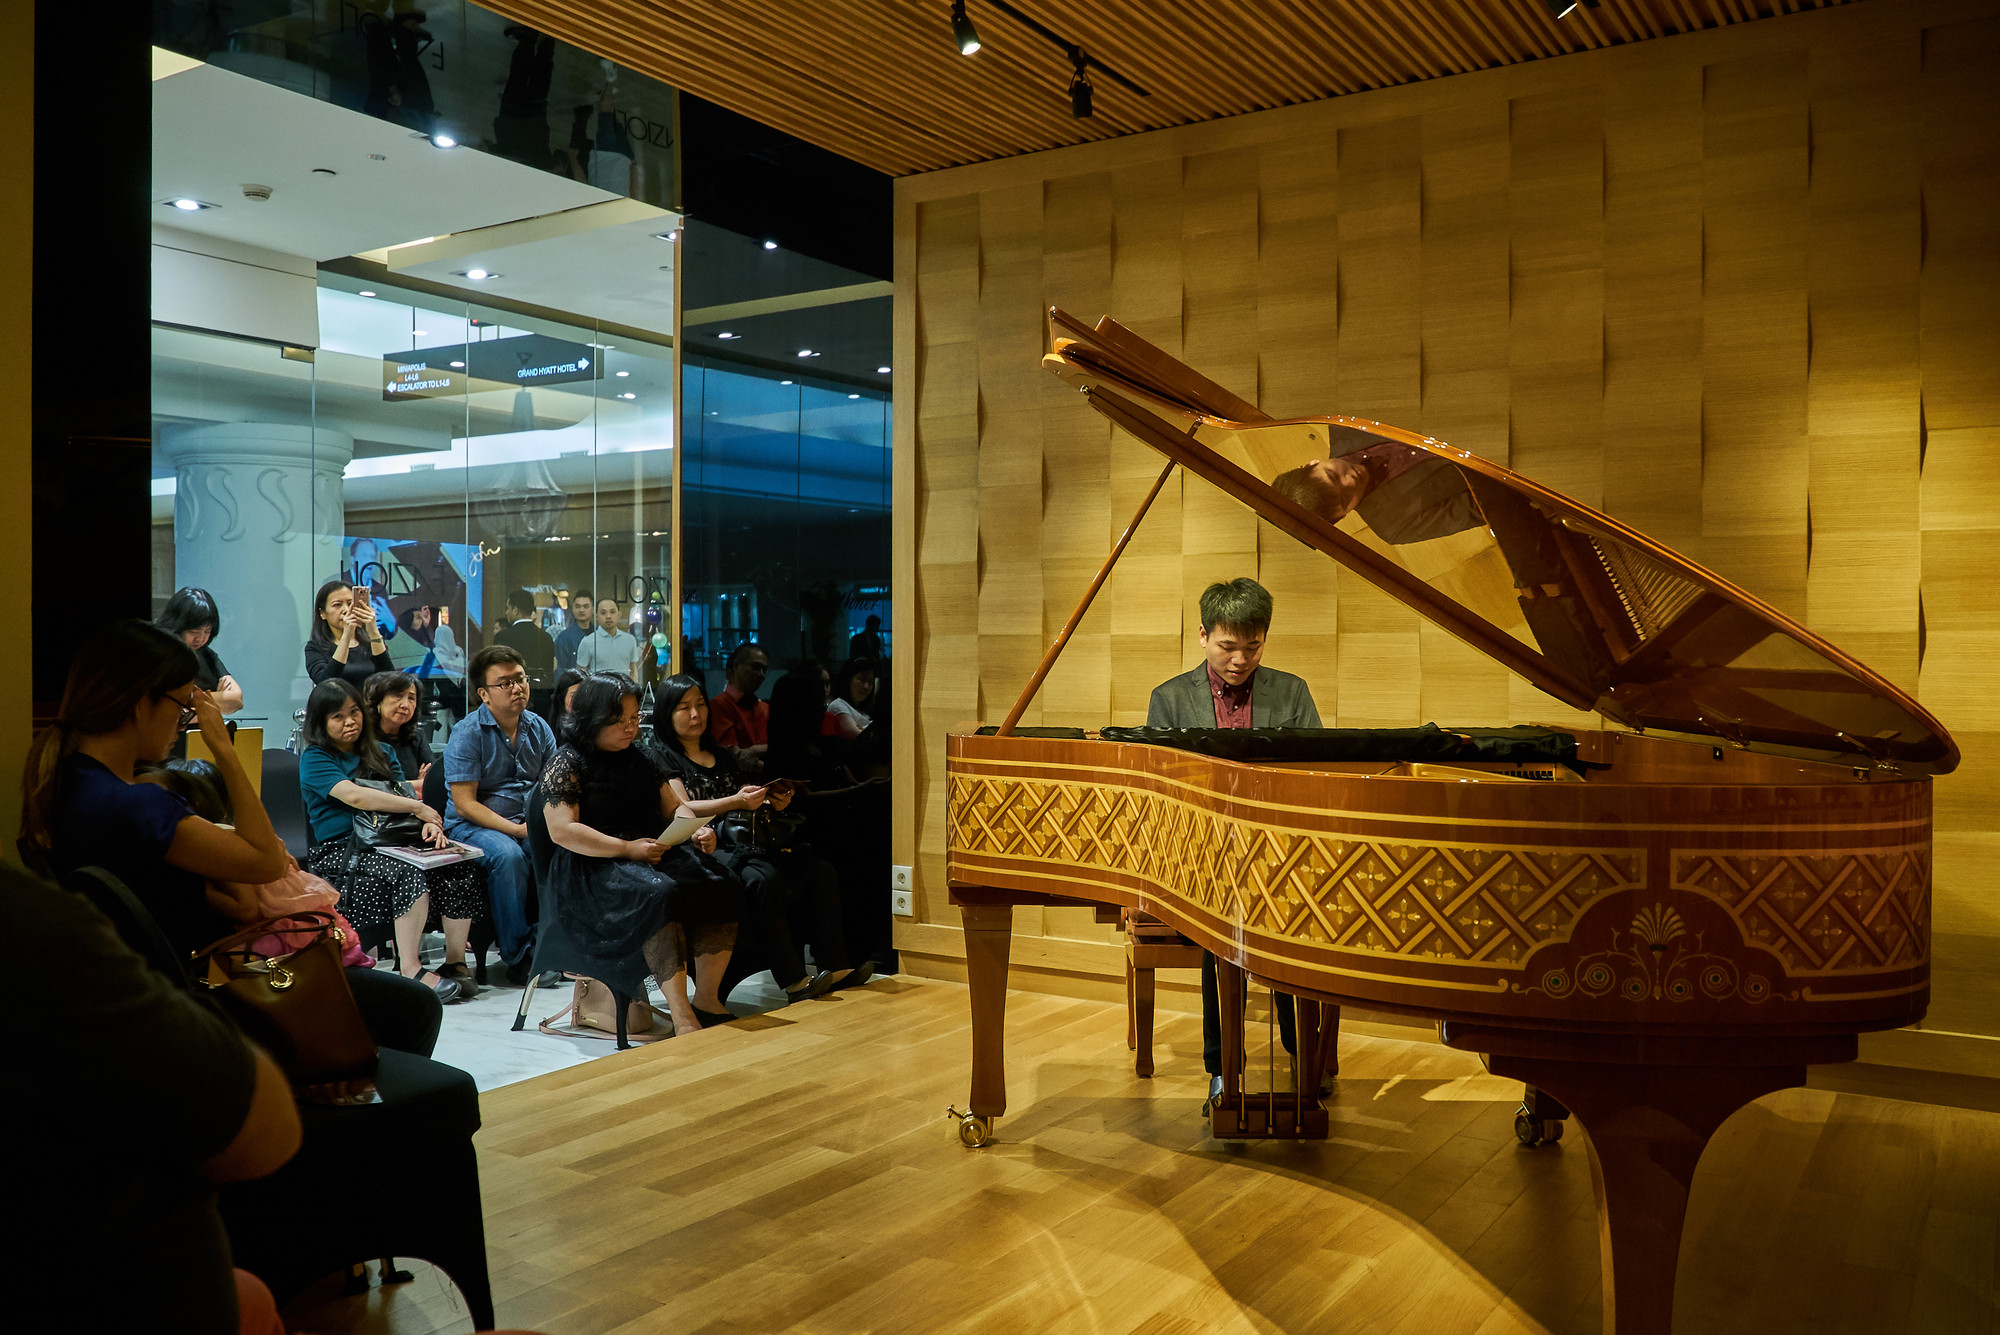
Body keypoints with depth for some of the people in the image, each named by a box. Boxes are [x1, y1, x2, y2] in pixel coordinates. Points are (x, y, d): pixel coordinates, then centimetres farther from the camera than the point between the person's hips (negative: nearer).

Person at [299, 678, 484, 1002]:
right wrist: (417, 807, -12)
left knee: (463, 868, -21)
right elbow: (354, 796, -14)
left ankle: (455, 961, -15)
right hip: (339, 854, -5)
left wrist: (430, 823, -13)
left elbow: (404, 794, 9)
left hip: (389, 846, 6)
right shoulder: (314, 759, 2)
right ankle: (410, 969, -31)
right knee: (411, 873, -35)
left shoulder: (380, 754, 22)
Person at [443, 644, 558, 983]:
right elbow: (465, 804, -12)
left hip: (531, 823, 4)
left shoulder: (539, 728, 9)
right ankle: (519, 953, -23)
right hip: (475, 826, -4)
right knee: (508, 856, -36)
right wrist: (518, 830, -20)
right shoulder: (467, 734, -7)